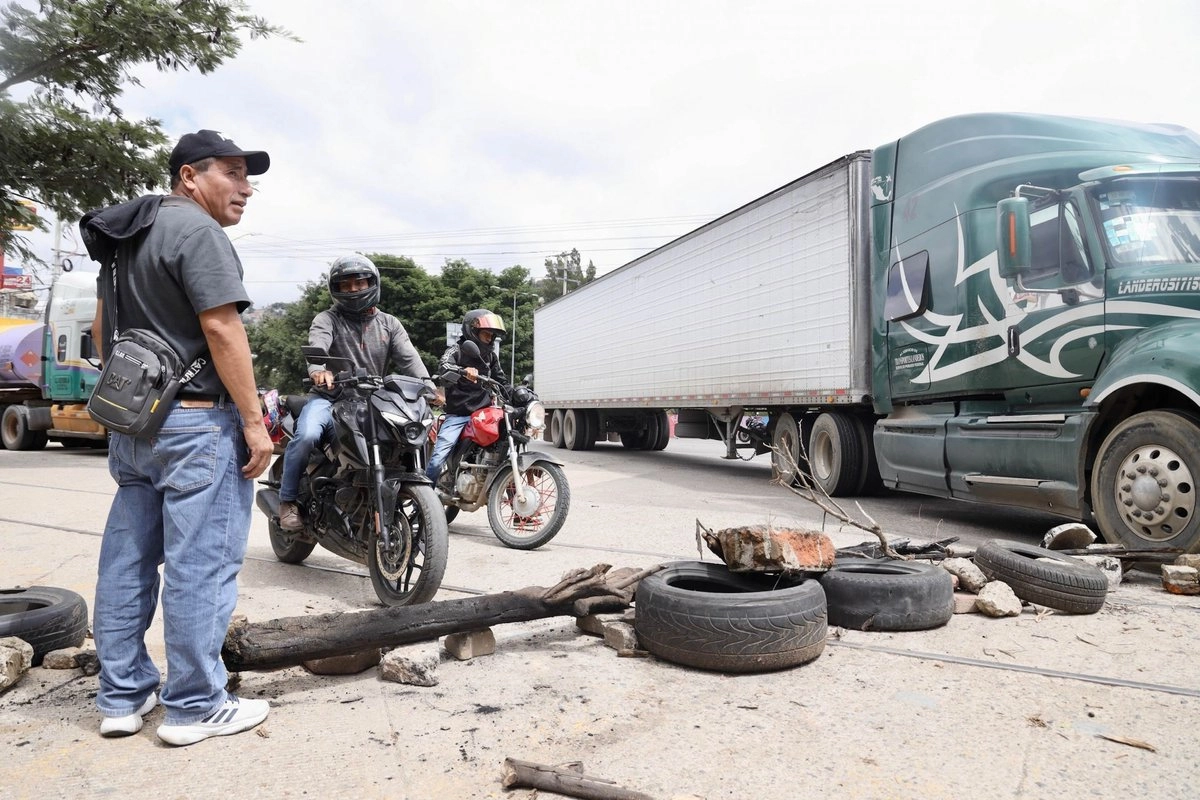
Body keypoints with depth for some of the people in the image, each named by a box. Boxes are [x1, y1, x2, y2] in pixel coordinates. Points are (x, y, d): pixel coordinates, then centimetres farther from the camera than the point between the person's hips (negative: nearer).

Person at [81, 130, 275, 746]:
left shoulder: (128, 234, 18)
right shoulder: (197, 230, -12)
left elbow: (102, 326, 23)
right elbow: (221, 328, -19)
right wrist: (254, 420, -17)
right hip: (197, 422, -10)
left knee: (127, 561, 12)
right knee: (200, 565, -2)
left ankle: (122, 697, 22)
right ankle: (195, 707, 6)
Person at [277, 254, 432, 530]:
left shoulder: (389, 324, 14)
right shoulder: (327, 319, 4)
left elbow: (408, 357, -2)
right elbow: (317, 344, -19)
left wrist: (426, 385, -23)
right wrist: (318, 369, -44)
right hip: (329, 397, -3)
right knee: (307, 435, -31)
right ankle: (288, 500, -10)